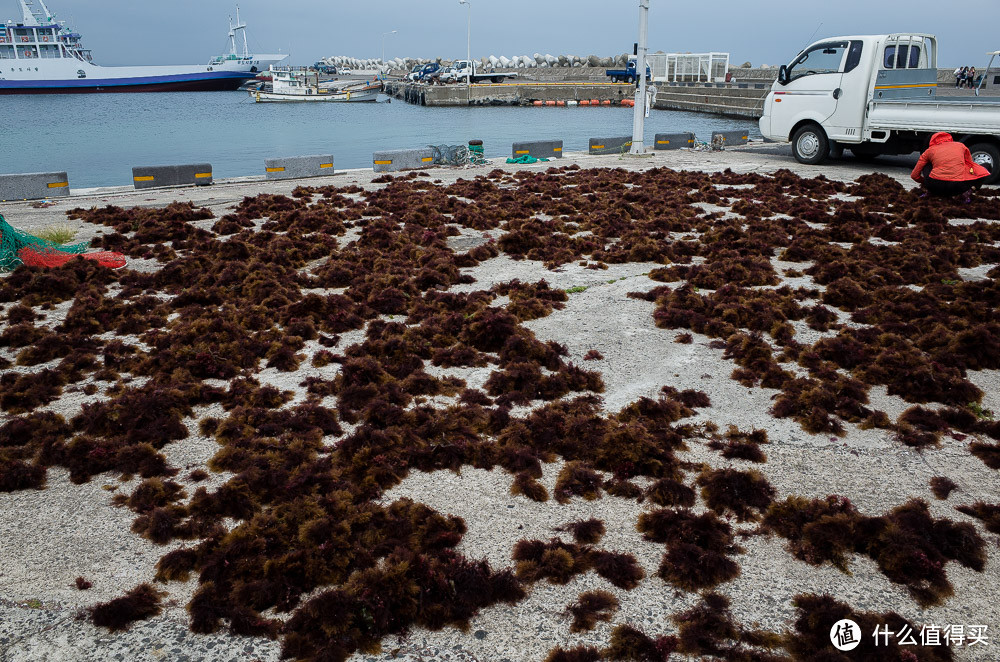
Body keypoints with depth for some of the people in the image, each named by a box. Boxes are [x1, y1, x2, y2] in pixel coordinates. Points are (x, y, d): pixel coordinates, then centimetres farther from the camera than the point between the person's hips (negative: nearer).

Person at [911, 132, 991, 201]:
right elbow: (971, 165, 37)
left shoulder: (930, 150, 19)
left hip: (935, 187, 1)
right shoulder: (961, 146, 23)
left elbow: (914, 176, 21)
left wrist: (926, 182, 43)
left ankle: (929, 192, 15)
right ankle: (965, 193, 3)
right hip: (957, 187, 0)